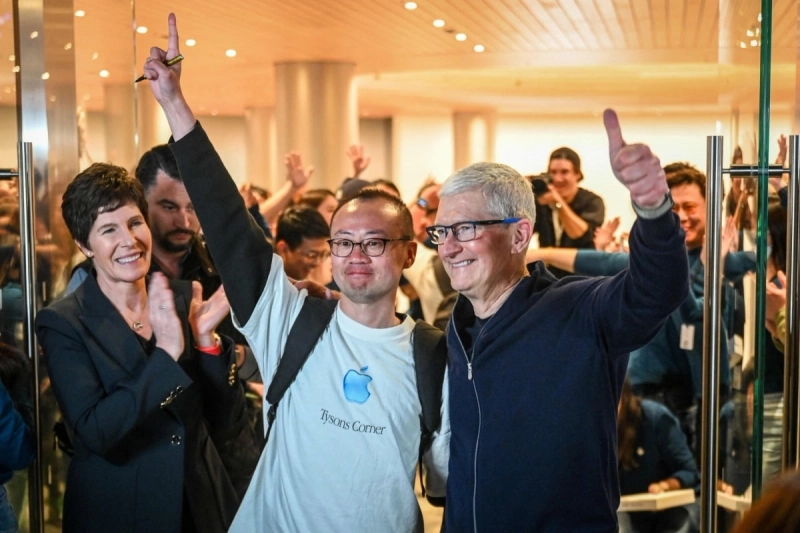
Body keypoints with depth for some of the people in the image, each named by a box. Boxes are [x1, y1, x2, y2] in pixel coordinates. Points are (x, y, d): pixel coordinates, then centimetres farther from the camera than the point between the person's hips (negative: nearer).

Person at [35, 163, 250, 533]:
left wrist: (206, 339, -16)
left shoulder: (184, 299, -2)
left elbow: (227, 427, -3)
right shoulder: (63, 324, -10)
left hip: (203, 503, 3)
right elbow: (94, 433, -21)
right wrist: (166, 354, -26)